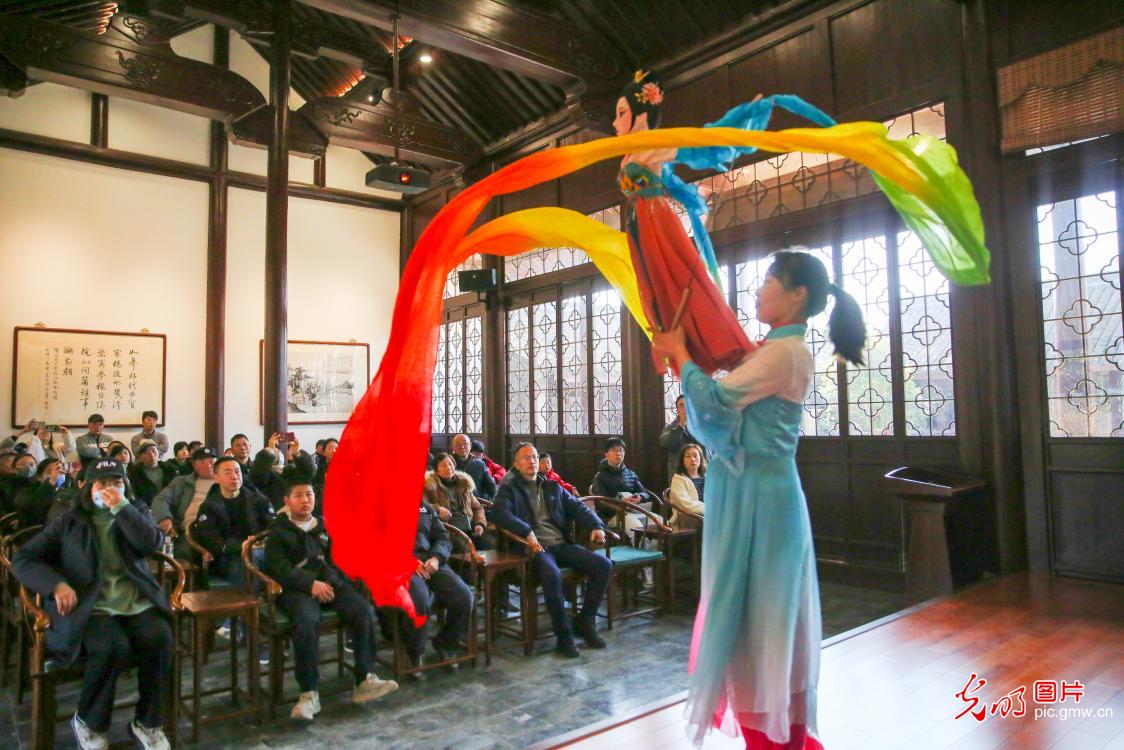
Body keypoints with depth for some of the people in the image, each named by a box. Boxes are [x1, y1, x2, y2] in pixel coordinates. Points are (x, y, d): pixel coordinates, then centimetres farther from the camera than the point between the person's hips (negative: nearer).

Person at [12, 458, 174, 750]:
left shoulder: (136, 513, 15)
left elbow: (152, 543, -5)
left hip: (137, 603, 2)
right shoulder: (69, 521, 10)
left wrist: (120, 506, -9)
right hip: (90, 607, -2)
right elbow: (23, 559, 6)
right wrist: (57, 584, -11)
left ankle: (147, 722, -7)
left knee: (159, 637, -29)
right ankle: (88, 721, -3)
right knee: (112, 646, -33)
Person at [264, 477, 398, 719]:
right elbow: (279, 569, -2)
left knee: (364, 610, -23)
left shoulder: (325, 527, 26)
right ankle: (309, 693, -26)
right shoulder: (278, 531, 12)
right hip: (297, 589, -4)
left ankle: (364, 681, -17)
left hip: (330, 582, 4)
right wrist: (310, 584, -18)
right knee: (306, 620, -36)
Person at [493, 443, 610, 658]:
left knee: (604, 565, -13)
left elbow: (577, 507, 18)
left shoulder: (552, 487, 23)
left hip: (562, 544, 6)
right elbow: (500, 514, -11)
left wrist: (596, 525, -2)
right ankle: (564, 635, -18)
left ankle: (585, 622, 2)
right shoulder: (509, 488, 7)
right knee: (552, 574, -37)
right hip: (535, 547, -5)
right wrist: (527, 531, -25)